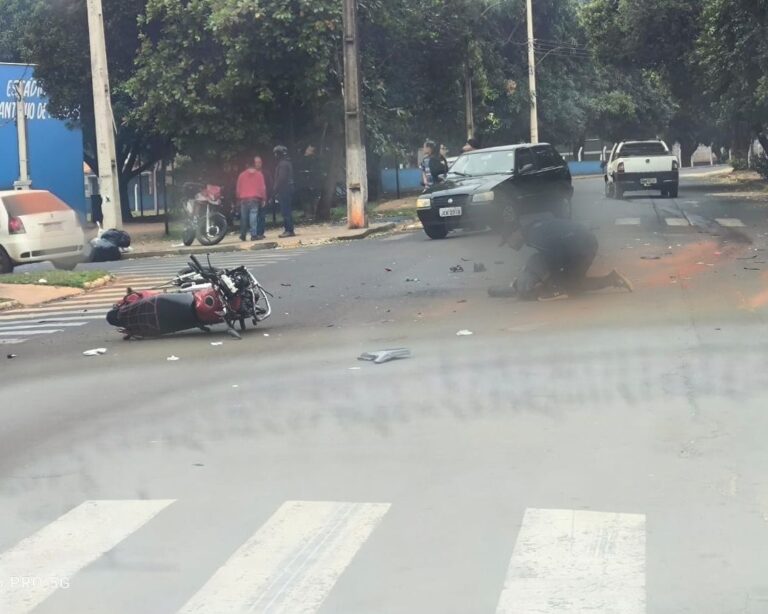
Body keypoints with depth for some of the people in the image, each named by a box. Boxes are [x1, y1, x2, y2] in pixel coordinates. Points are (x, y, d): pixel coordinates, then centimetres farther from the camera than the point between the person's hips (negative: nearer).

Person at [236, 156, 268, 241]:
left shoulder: (242, 175, 9)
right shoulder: (259, 174, 1)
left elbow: (238, 188, 9)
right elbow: (262, 187, -1)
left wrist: (238, 199, 14)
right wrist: (263, 199, 3)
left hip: (243, 199, 3)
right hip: (254, 198, -3)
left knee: (244, 217, 9)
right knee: (253, 216, -7)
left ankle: (242, 235, 13)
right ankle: (254, 235, -12)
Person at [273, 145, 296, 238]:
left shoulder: (283, 164, -13)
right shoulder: (287, 163, 18)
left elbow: (281, 179, -19)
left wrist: (276, 190, -16)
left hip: (284, 191, -10)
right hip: (289, 189, 10)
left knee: (285, 211, -10)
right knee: (288, 211, 12)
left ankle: (289, 230, -13)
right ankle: (289, 230, 13)